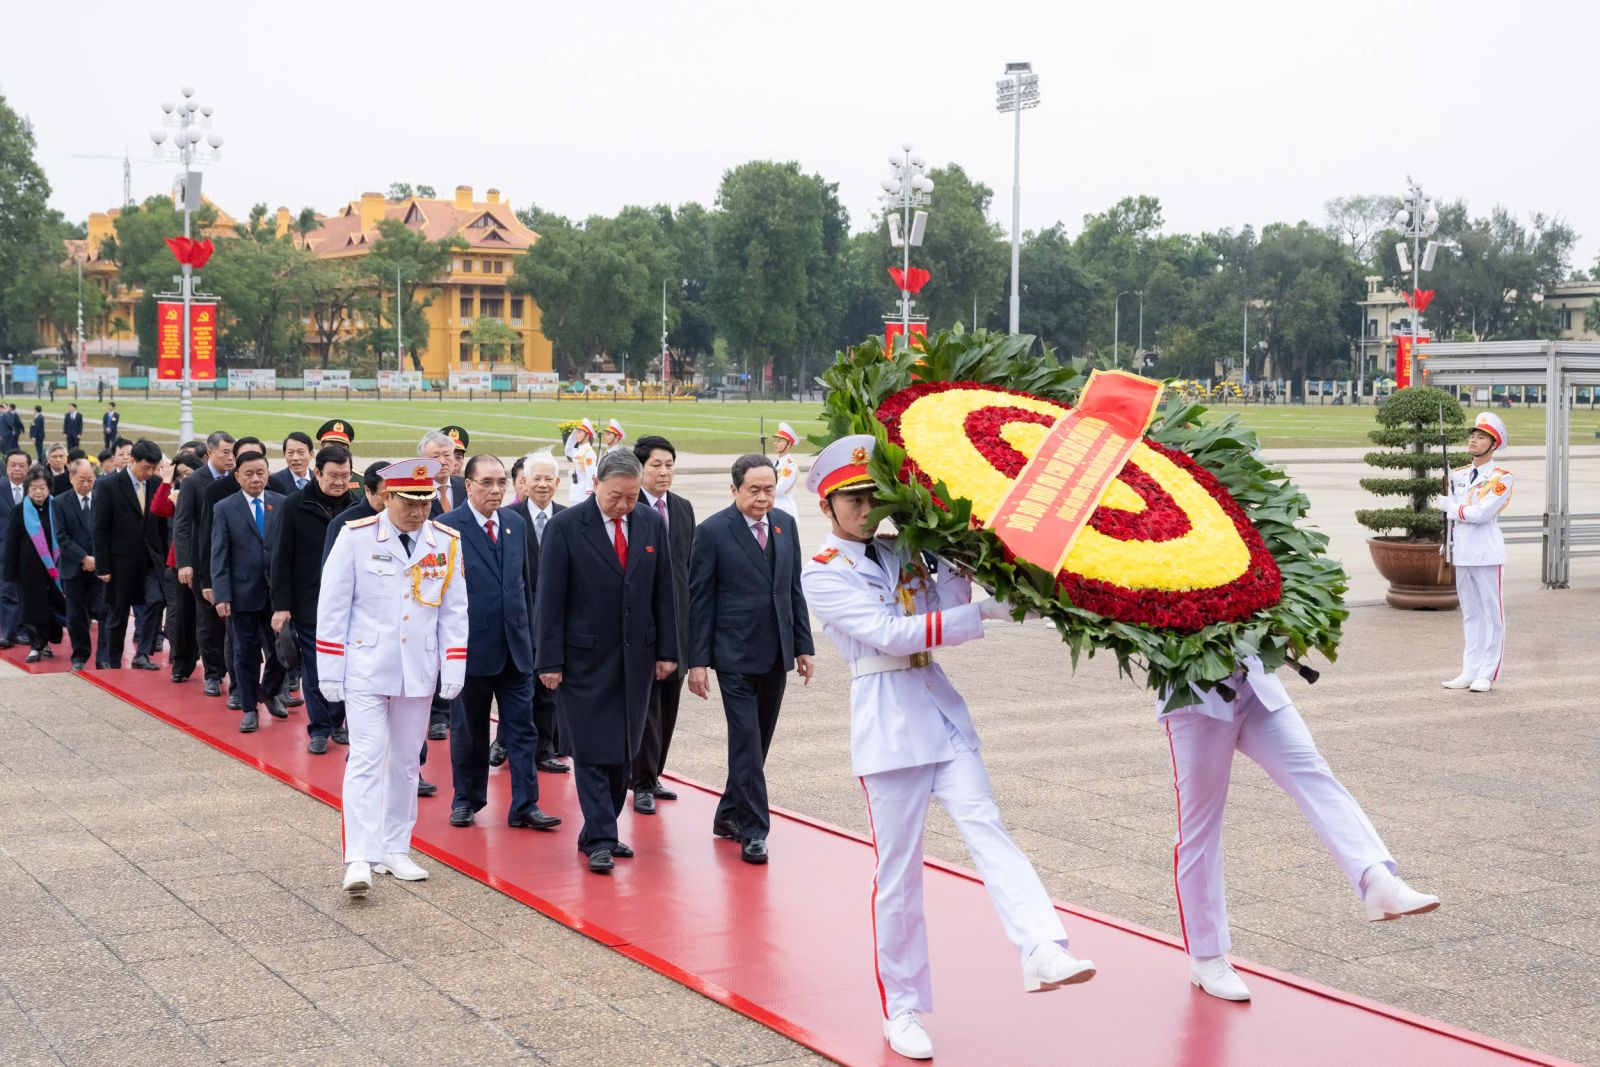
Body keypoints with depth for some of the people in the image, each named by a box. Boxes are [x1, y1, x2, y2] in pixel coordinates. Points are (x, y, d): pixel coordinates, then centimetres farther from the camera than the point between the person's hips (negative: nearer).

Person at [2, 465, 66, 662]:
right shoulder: (19, 512, 0)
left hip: (53, 568, 1)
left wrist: (64, 566, 4)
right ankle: (36, 646, 12)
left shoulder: (56, 509, 1)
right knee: (33, 607, 2)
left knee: (53, 606, 3)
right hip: (29, 569, 0)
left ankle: (45, 642, 20)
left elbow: (63, 539, 7)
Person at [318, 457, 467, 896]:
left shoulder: (446, 543, 0)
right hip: (366, 669, -4)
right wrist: (329, 671, -6)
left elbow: (454, 610, 6)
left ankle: (395, 850, 22)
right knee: (366, 759, -9)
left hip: (418, 673, 4)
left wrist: (454, 667, 0)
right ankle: (359, 859, -11)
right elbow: (332, 606, -5)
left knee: (405, 762, 12)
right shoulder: (355, 536, -8)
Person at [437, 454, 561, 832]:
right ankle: (466, 800, 25)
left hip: (514, 646, 4)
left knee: (522, 729, 2)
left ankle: (524, 807, 6)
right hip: (471, 645, -4)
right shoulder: (447, 527, -8)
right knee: (468, 730, 10)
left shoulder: (515, 523, 8)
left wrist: (529, 635, 13)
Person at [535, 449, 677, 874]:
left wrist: (667, 650, 5)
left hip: (635, 657, 5)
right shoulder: (565, 527, -8)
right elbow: (551, 599, -8)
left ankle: (599, 833, 20)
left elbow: (663, 592, 9)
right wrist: (549, 661, -11)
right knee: (592, 752, -4)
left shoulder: (651, 524, 5)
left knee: (623, 751, 9)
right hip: (585, 659, -4)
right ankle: (600, 840, -2)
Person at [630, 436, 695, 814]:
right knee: (645, 703, -2)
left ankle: (653, 776, 22)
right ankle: (642, 785, 6)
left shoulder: (683, 509, 12)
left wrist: (690, 618, 9)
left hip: (676, 621, 6)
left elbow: (690, 565, 14)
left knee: (667, 705, 10)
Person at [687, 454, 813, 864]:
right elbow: (699, 599, -7)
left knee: (758, 741, 12)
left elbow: (794, 589, 14)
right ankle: (753, 829, 0)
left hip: (776, 655, 6)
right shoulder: (713, 531, -8)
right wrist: (697, 660, -10)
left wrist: (803, 646, 10)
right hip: (735, 656, -6)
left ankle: (729, 815, 25)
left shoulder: (785, 526, 8)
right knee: (747, 742, -7)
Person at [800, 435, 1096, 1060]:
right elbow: (890, 633, -15)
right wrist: (987, 612, -19)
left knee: (985, 827, -14)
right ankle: (902, 1009, 11)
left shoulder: (903, 555, 13)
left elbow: (946, 615, 4)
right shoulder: (823, 575, -2)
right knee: (898, 870, 0)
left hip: (942, 710, 4)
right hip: (889, 721, -4)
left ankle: (1043, 953, -30)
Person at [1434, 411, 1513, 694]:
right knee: (1470, 613, 11)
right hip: (1462, 554, 7)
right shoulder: (1458, 475, 13)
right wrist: (1446, 541, 10)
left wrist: (1448, 505, -7)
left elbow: (1480, 513, -18)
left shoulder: (1502, 478, -8)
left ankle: (1488, 674, 2)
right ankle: (1470, 672, 16)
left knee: (1491, 612, -1)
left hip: (1487, 554, -7)